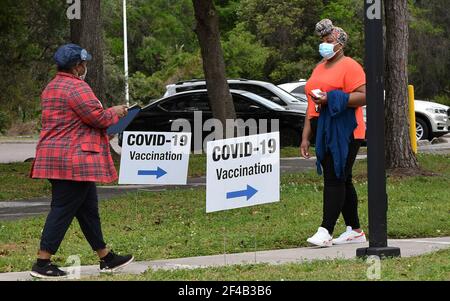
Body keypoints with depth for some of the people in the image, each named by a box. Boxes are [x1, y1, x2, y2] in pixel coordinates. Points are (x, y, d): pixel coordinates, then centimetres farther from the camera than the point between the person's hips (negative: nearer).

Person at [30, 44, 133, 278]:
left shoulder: (52, 88, 18)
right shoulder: (76, 87, -15)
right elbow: (98, 117, -18)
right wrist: (116, 112, 2)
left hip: (55, 157, 11)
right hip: (74, 160, -11)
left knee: (88, 209, 15)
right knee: (63, 210, -7)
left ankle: (106, 258, 21)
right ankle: (42, 263, -7)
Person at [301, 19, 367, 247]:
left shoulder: (349, 66, -5)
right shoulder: (319, 68, 21)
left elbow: (363, 96, -16)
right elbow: (312, 105, 23)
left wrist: (330, 98, -22)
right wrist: (306, 137, 18)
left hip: (344, 132, -9)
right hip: (323, 132, 9)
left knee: (335, 180, -12)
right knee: (342, 181, 11)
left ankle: (326, 232, -16)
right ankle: (354, 231, 16)